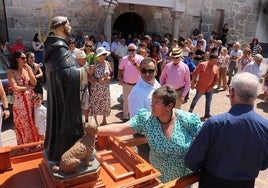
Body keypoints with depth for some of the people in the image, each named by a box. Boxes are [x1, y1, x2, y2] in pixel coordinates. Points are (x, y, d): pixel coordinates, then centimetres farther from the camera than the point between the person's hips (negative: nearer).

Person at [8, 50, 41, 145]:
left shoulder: (28, 68, 5)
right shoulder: (11, 71, -9)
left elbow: (34, 83, -2)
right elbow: (15, 88, -15)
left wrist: (29, 70, -9)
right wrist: (28, 87, -4)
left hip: (31, 99, 4)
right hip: (20, 101, -4)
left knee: (33, 124, 12)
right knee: (24, 125, 7)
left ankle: (34, 143, 28)